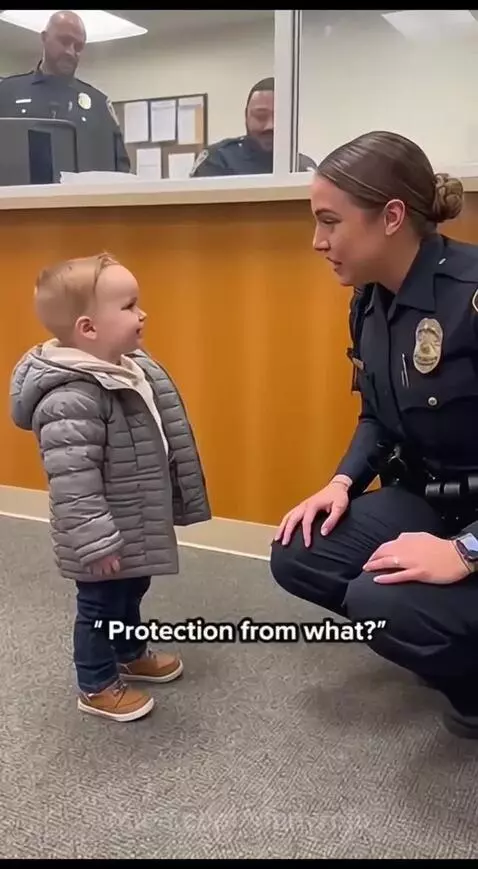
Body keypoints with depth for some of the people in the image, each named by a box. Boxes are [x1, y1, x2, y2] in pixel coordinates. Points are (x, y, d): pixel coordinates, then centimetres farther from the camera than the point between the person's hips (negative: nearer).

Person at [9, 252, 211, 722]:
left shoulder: (128, 369, 1)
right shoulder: (72, 398, -32)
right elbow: (71, 481, -31)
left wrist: (167, 509, 22)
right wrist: (95, 542, -27)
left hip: (138, 526, 9)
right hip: (107, 536, -9)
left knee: (131, 595, 28)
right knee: (100, 608, 11)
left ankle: (131, 654, 51)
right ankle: (96, 687, 32)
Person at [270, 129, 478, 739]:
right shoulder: (370, 300, 1)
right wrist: (343, 482, -1)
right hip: (428, 501, 8)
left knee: (382, 602, -28)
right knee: (296, 557, -2)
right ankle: (428, 634, 15)